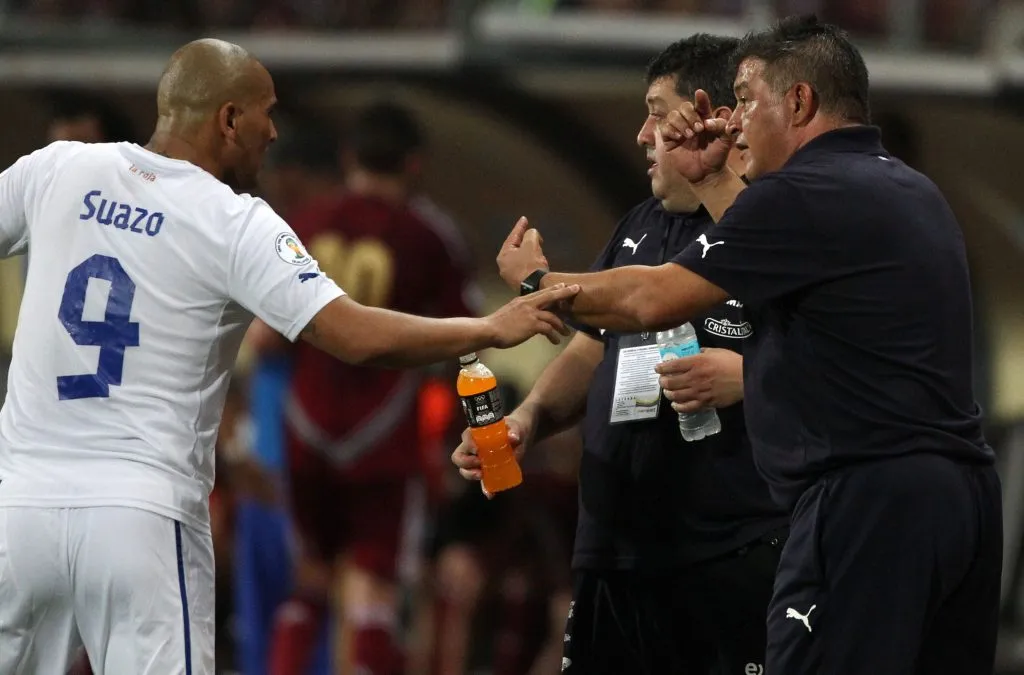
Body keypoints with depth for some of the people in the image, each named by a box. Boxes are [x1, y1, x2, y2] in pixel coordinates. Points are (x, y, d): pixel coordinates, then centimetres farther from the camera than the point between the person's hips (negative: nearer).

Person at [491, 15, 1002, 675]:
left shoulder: (805, 195, -11)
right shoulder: (911, 191, 18)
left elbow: (651, 300, -6)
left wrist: (537, 280, 10)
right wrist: (712, 179, 29)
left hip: (868, 501, -10)